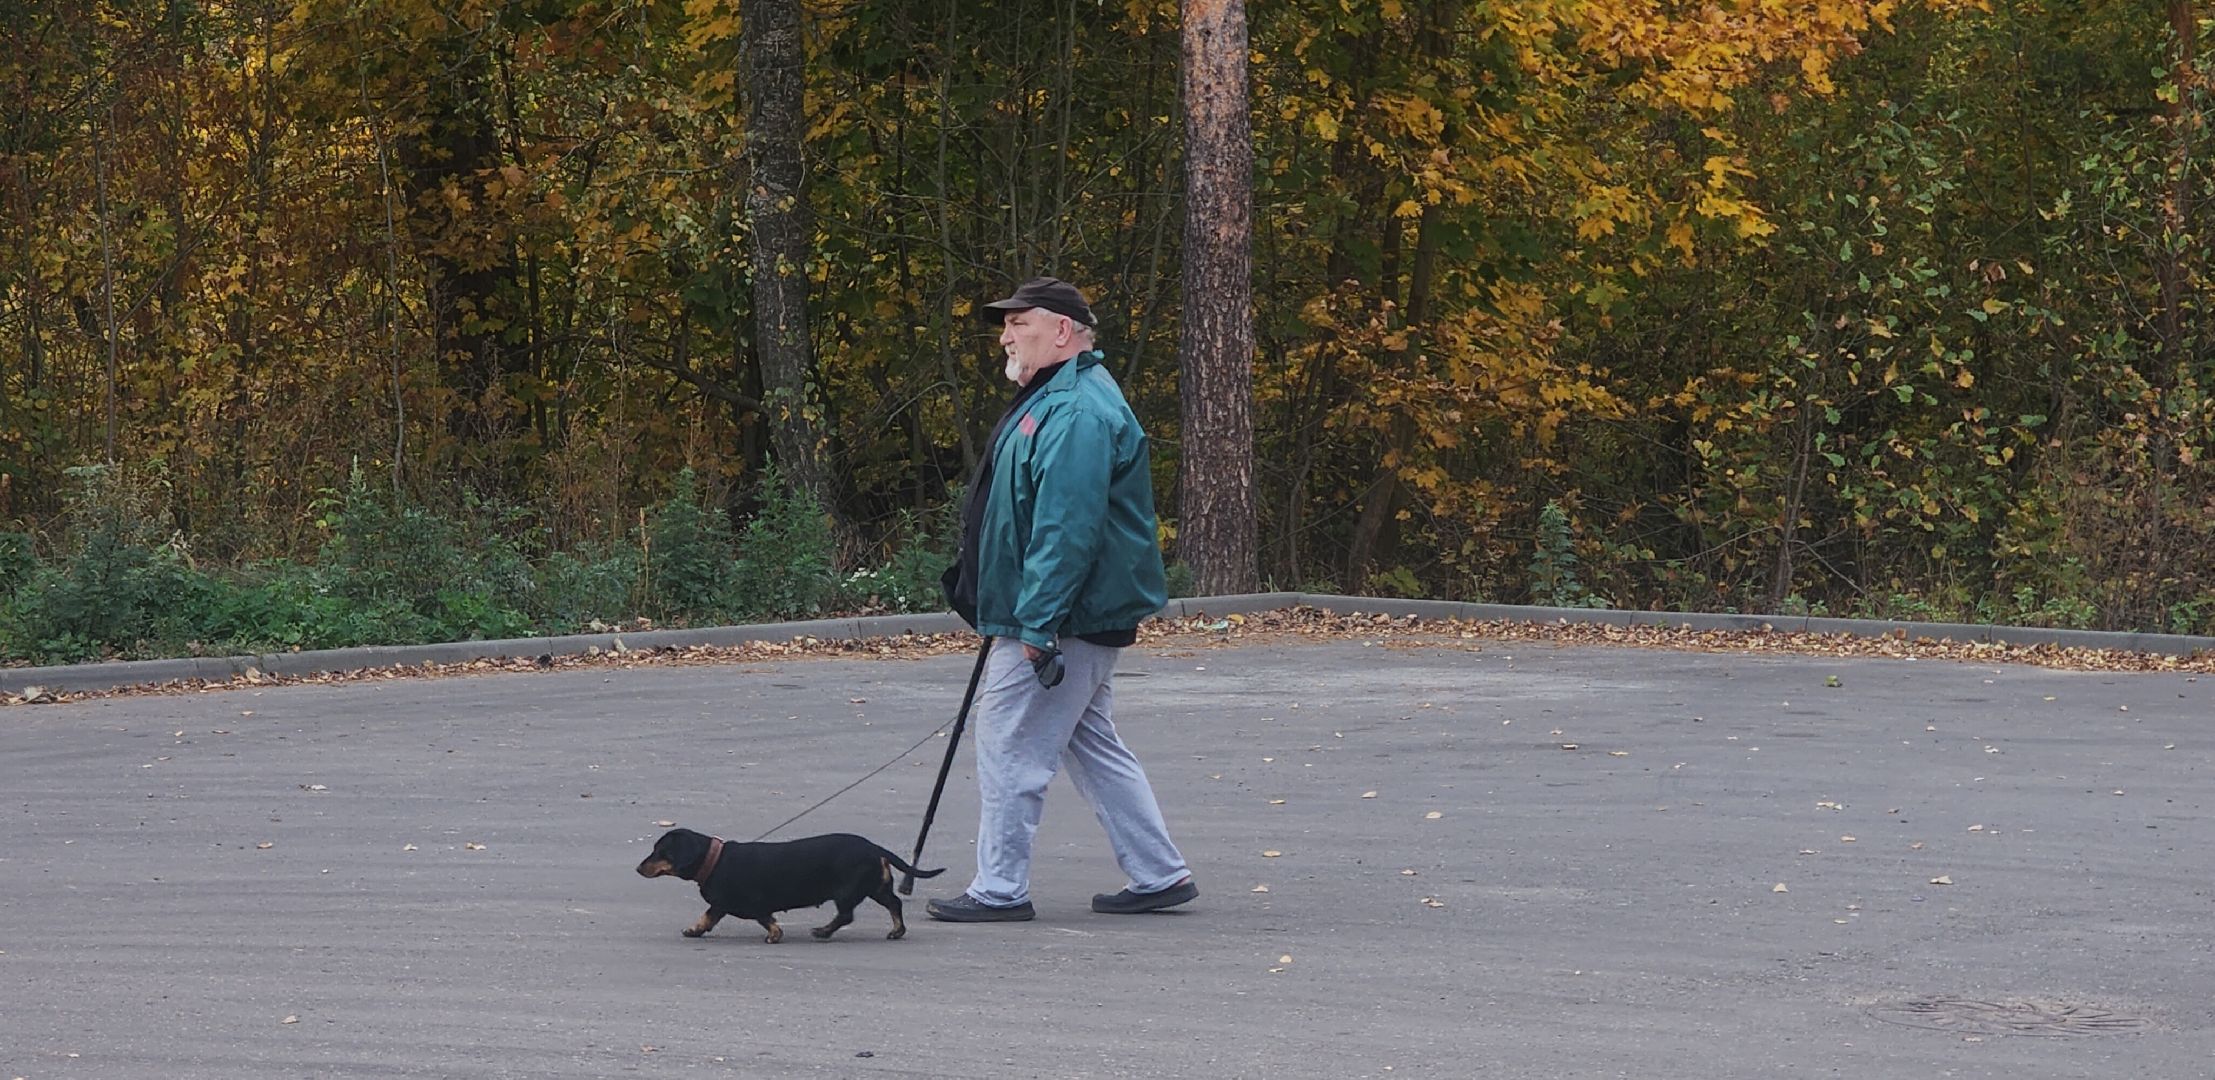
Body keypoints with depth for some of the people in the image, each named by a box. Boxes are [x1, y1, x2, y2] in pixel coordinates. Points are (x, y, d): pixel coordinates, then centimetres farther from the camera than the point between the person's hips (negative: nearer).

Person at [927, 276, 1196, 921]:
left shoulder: (1076, 413, -20)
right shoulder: (1053, 399, 17)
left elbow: (1067, 528, -26)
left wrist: (1036, 624, -26)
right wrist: (1018, 617, 26)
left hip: (1061, 622, -11)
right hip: (1074, 624, 11)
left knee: (1009, 746, -4)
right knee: (1092, 747, 15)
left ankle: (1000, 889, 3)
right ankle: (1160, 875, 18)